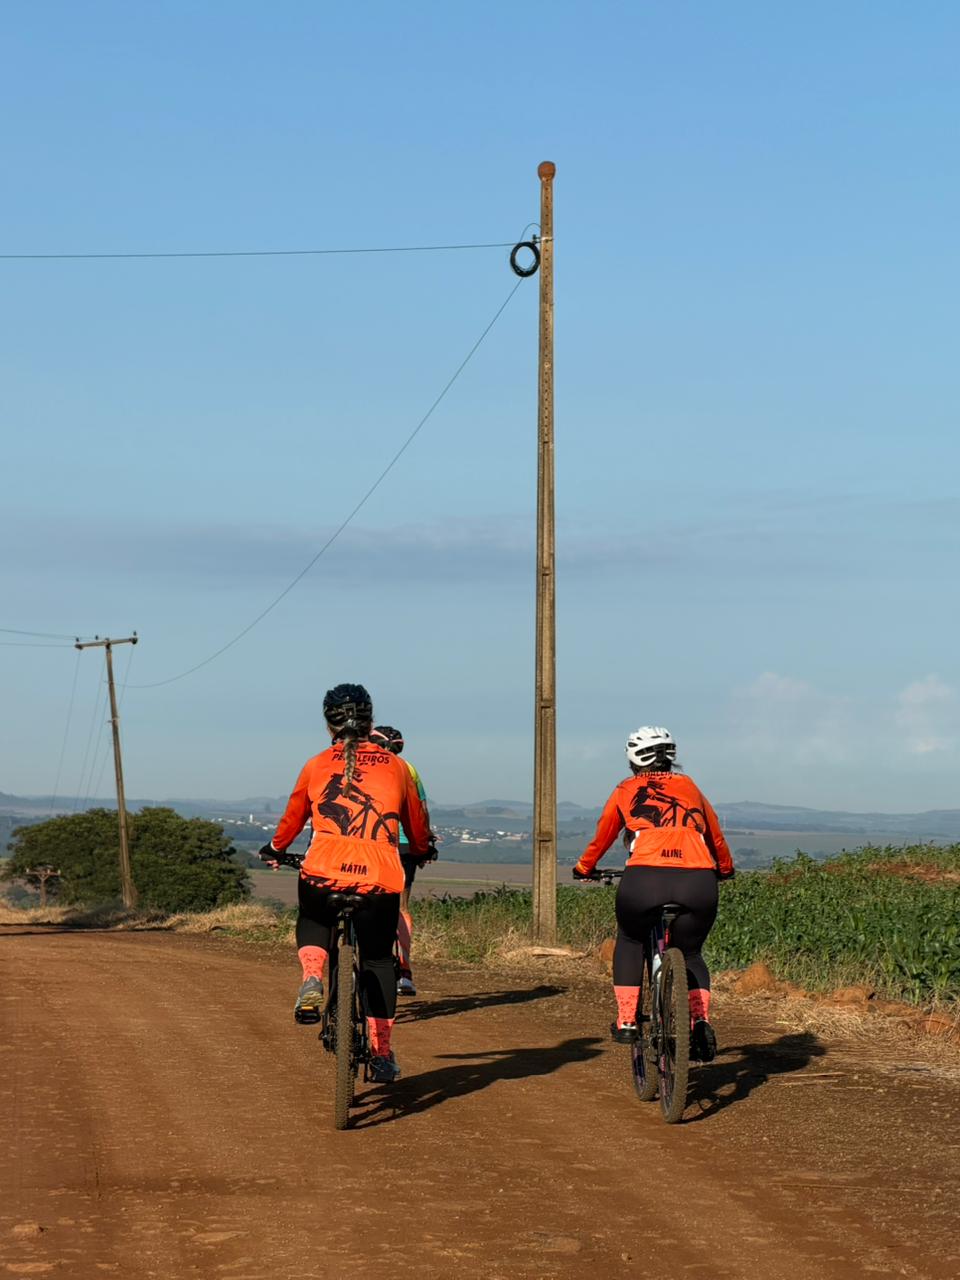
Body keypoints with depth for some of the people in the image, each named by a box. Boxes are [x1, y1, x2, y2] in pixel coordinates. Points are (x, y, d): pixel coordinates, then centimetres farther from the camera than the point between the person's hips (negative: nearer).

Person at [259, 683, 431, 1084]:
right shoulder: (395, 767, 13)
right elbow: (417, 826, 25)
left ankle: (312, 979, 3)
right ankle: (382, 1054, 13)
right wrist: (421, 851, 47)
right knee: (378, 960, 18)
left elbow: (292, 818, 24)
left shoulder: (316, 766, 11)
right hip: (380, 877, 0)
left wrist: (274, 849, 44)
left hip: (324, 871, 0)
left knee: (312, 921, 33)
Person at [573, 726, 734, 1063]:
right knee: (690, 953, 26)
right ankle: (701, 1022, 4)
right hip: (698, 883, 2)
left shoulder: (626, 790, 20)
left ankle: (626, 1021, 19)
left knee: (630, 941, 29)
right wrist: (725, 868, 57)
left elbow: (602, 836, 32)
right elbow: (716, 836, 37)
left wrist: (584, 868, 51)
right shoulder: (689, 787, 25)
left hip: (645, 881, -2)